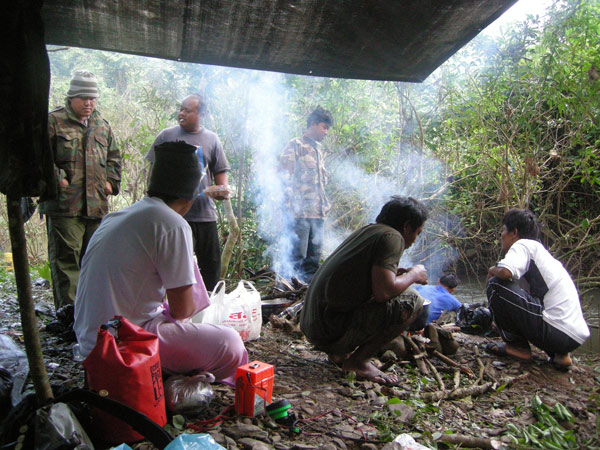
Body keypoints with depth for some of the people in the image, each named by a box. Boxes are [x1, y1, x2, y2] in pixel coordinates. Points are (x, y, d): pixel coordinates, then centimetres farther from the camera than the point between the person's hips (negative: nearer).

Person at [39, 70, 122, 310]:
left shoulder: (102, 125, 18)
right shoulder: (53, 121, 1)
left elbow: (114, 157, 26)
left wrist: (111, 181, 12)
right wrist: (57, 179, -12)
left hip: (97, 204, 6)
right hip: (64, 205, -5)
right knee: (66, 257, -6)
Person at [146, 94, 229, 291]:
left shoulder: (211, 139, 9)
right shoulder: (166, 136, 6)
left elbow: (220, 172, 12)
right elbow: (154, 172, 8)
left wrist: (222, 189, -8)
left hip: (205, 214, 2)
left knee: (211, 266, 9)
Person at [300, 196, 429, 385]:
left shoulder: (367, 231, 16)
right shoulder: (392, 237, -10)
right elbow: (383, 291, -20)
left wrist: (398, 273, 19)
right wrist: (414, 275, -2)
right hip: (331, 331, -9)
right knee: (412, 301, -10)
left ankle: (339, 353, 16)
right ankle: (358, 360, -3)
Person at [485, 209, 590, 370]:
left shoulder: (523, 244, -3)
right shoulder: (539, 250, 24)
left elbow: (505, 272, -24)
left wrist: (493, 270, -1)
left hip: (556, 331, -9)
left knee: (496, 285, -10)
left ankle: (517, 345, 1)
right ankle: (558, 354, 14)